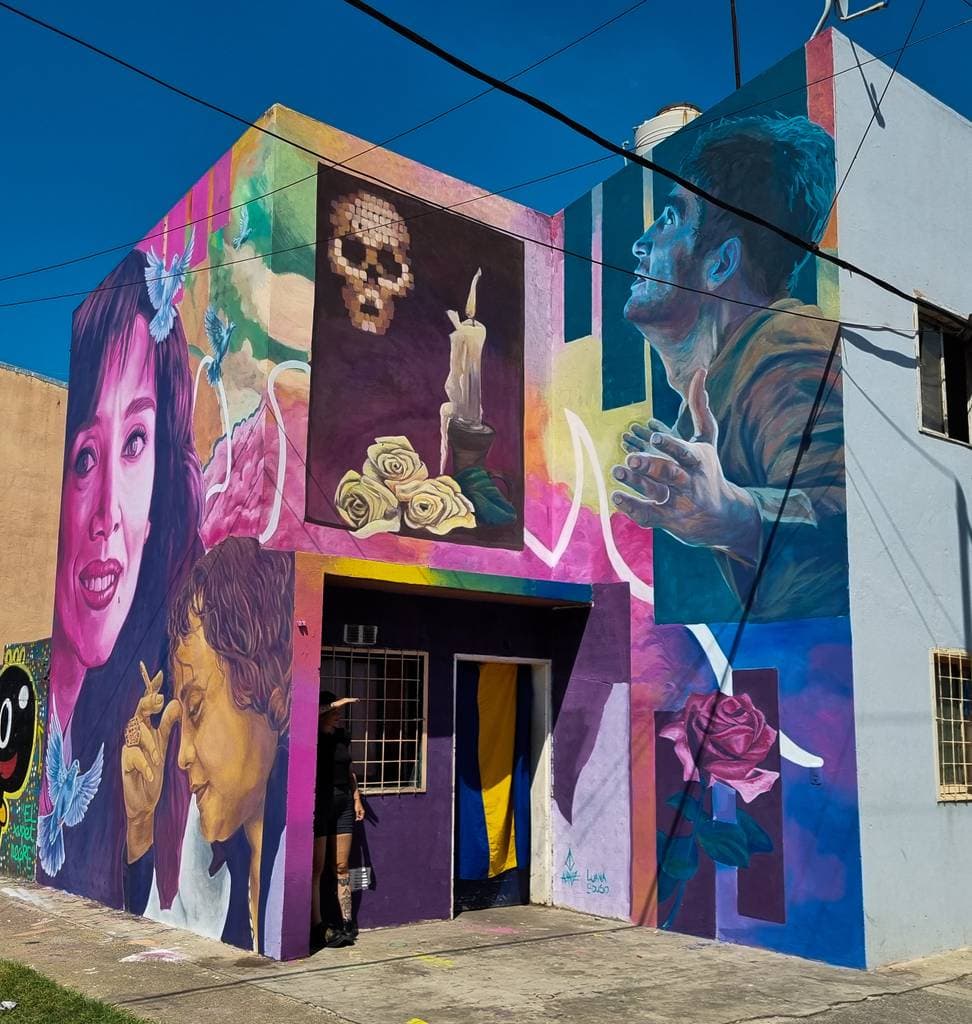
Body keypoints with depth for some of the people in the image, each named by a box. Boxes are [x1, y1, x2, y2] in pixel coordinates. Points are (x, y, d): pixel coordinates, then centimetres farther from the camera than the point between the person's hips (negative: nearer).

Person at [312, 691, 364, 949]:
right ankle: (317, 929, 0)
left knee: (341, 867, 7)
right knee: (317, 868, -3)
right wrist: (334, 704, -20)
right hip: (318, 803, -6)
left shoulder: (342, 737, 13)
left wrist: (357, 798, 14)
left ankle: (346, 924, 11)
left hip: (343, 803, 6)